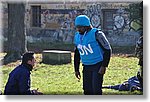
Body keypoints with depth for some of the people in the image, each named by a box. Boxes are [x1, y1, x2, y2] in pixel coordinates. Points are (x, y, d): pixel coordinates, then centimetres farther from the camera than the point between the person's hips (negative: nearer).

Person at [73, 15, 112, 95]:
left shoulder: (96, 34, -15)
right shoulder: (77, 36, 6)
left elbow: (107, 50, -12)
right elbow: (77, 54, 19)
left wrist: (104, 66, -17)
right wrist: (76, 69, 17)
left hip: (98, 66, -6)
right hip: (86, 67, 6)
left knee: (96, 90, -13)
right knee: (87, 90, 5)